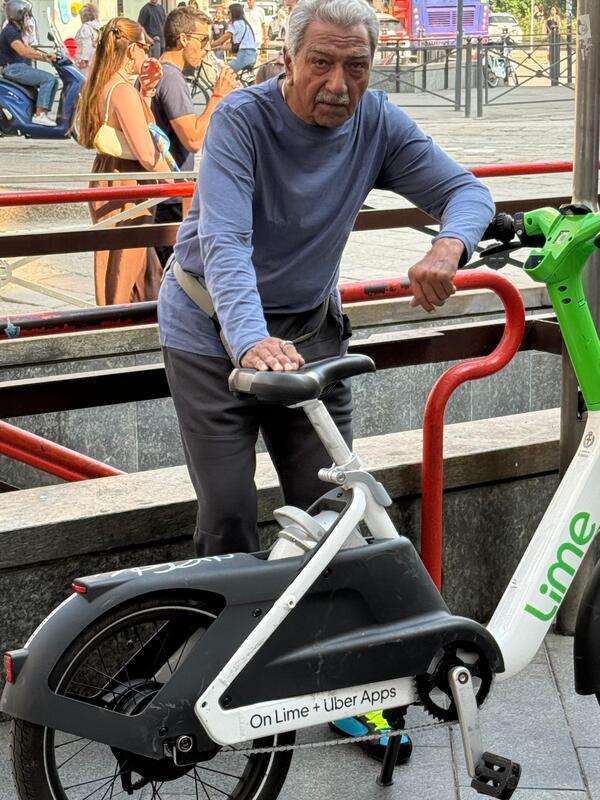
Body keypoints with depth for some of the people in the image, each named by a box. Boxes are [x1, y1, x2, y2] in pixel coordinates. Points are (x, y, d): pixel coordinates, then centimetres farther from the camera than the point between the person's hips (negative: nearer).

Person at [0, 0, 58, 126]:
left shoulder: (18, 31, 20)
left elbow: (29, 51, 17)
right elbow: (23, 51, -27)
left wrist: (48, 57, 4)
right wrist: (45, 56, -27)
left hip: (21, 67, 10)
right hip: (13, 68, -10)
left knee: (53, 81, 4)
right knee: (48, 78, -21)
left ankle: (44, 113, -1)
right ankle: (39, 114, -25)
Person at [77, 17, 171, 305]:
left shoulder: (101, 87, 9)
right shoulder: (123, 90, -20)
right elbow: (147, 154, -22)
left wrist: (146, 91, 12)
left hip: (107, 179, 10)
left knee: (148, 275, 19)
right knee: (123, 283, -1)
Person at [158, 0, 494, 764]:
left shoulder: (377, 122, -9)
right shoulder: (242, 119, -22)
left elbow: (465, 188, -10)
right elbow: (224, 239, -34)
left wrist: (447, 248, -35)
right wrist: (252, 340, -51)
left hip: (308, 327, 4)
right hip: (214, 332, -3)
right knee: (228, 515, -3)